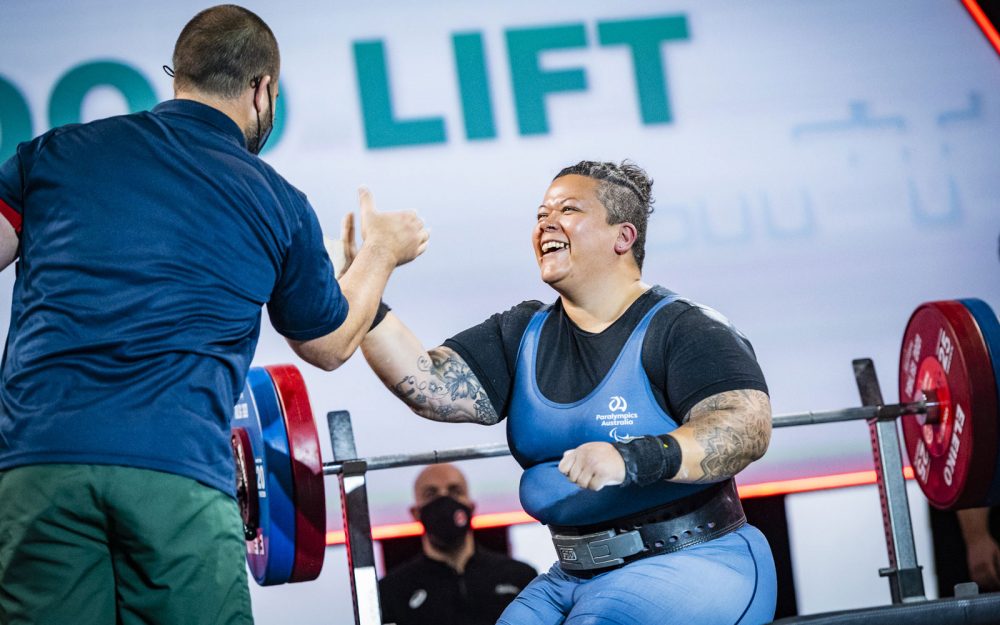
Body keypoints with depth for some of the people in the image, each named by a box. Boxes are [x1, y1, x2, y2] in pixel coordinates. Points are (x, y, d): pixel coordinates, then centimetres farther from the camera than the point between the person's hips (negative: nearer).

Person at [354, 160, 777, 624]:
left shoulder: (683, 331, -7)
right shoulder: (522, 335, 11)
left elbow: (747, 428, -21)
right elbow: (431, 388, -1)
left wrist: (634, 459, -36)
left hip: (693, 564, -6)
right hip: (576, 578, 6)